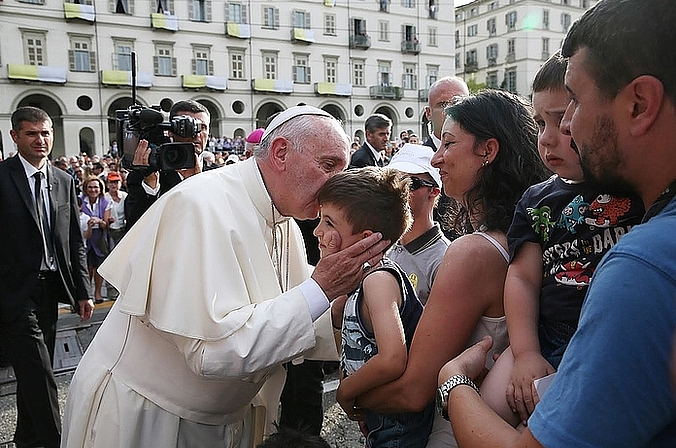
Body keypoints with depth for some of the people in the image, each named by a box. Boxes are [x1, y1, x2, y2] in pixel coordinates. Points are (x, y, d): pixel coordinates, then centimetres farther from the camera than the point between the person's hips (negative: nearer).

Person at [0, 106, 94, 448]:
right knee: (39, 375, -6)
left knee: (34, 373, 18)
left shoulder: (64, 181, 9)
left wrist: (83, 291, 7)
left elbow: (75, 241, 10)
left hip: (49, 290, 5)